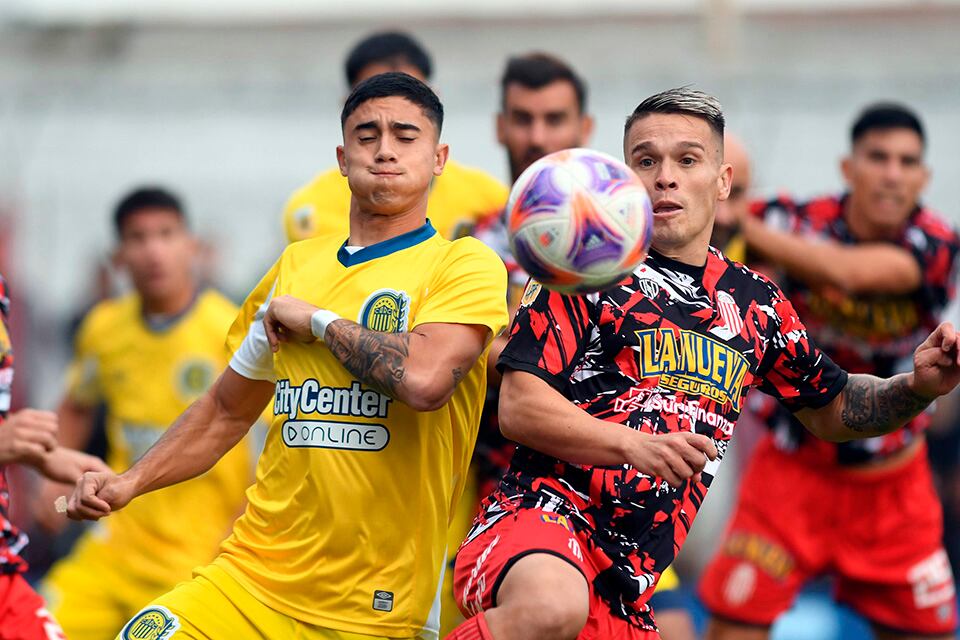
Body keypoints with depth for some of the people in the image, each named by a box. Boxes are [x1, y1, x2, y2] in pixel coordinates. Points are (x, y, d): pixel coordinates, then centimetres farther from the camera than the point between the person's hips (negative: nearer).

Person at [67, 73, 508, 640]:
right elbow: (227, 411, 25)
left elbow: (424, 380, -23)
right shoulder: (296, 266, 14)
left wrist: (318, 321, -9)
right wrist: (129, 483, 11)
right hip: (253, 578, 4)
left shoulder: (466, 265, -2)